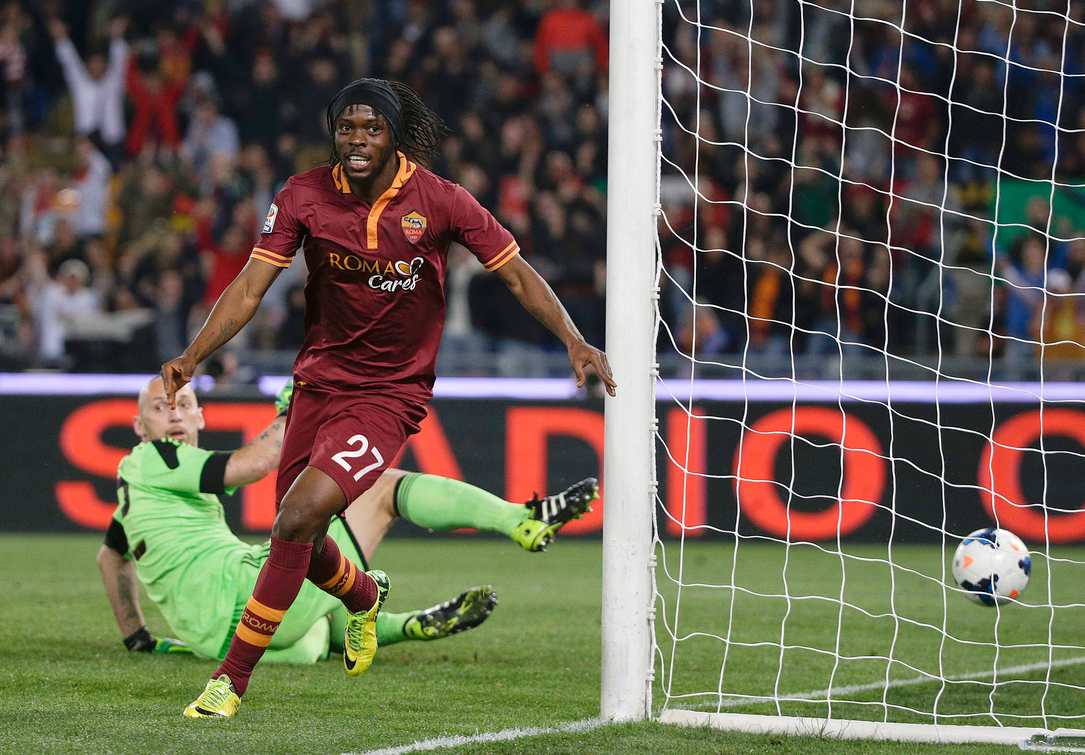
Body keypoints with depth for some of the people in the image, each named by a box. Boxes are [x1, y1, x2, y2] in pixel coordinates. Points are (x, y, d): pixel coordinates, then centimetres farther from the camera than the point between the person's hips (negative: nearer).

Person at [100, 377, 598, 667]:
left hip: (222, 633, 9)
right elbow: (255, 463, -12)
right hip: (245, 592, -9)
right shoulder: (151, 459, -2)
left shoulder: (137, 485, 26)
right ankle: (521, 521, -8)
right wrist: (291, 412, 3)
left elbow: (111, 557, 44)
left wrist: (137, 637, 45)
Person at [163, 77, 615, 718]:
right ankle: (365, 596, 51)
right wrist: (192, 357, -20)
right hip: (319, 381, 4)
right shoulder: (304, 197, -6)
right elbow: (250, 288, -7)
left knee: (297, 518, -23)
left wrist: (575, 342, -17)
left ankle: (234, 676, -12)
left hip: (390, 395, -4)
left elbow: (519, 276, -4)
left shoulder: (441, 202, -11)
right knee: (303, 547, 12)